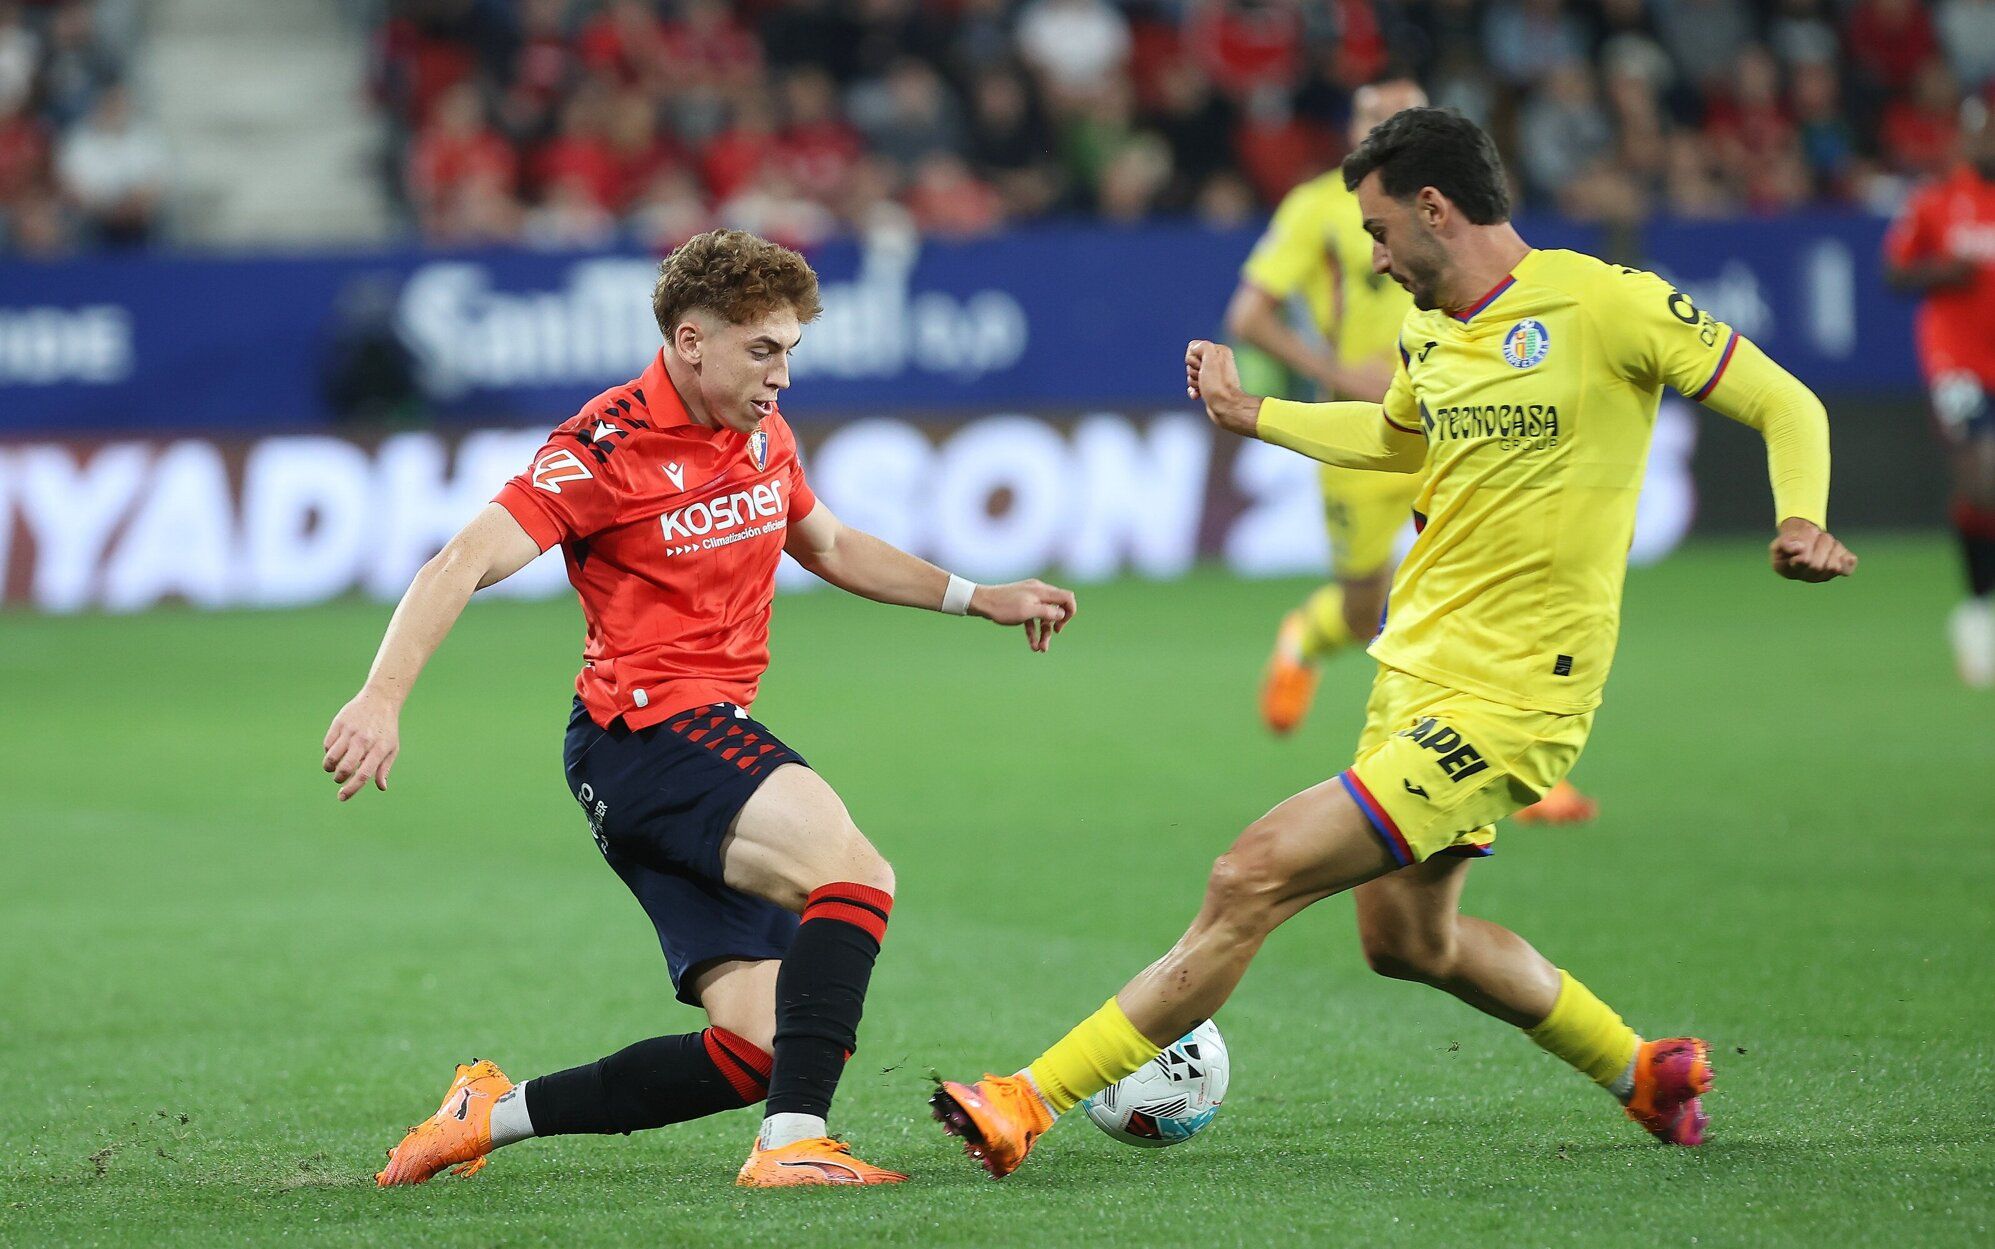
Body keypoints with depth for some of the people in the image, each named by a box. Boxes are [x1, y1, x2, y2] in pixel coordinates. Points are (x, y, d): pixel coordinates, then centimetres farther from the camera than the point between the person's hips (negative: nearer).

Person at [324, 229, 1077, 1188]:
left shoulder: (763, 433, 12)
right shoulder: (612, 445, -12)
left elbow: (829, 546, 32)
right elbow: (463, 565, -20)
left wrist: (977, 598, 27)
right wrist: (381, 698, -34)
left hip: (713, 735, 9)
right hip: (644, 731, -9)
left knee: (756, 1051, -1)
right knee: (855, 873, -30)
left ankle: (491, 1114, 9)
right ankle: (794, 1143, -34)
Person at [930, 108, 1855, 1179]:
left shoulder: (1601, 304, -13)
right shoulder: (1430, 335, 9)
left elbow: (1787, 407, -8)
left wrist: (1799, 522, -25)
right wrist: (1247, 416, 27)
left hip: (1502, 703, -9)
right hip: (1411, 675, 9)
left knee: (1253, 879, -14)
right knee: (1407, 940, 20)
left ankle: (1031, 1103, -10)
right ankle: (1646, 1076, 38)